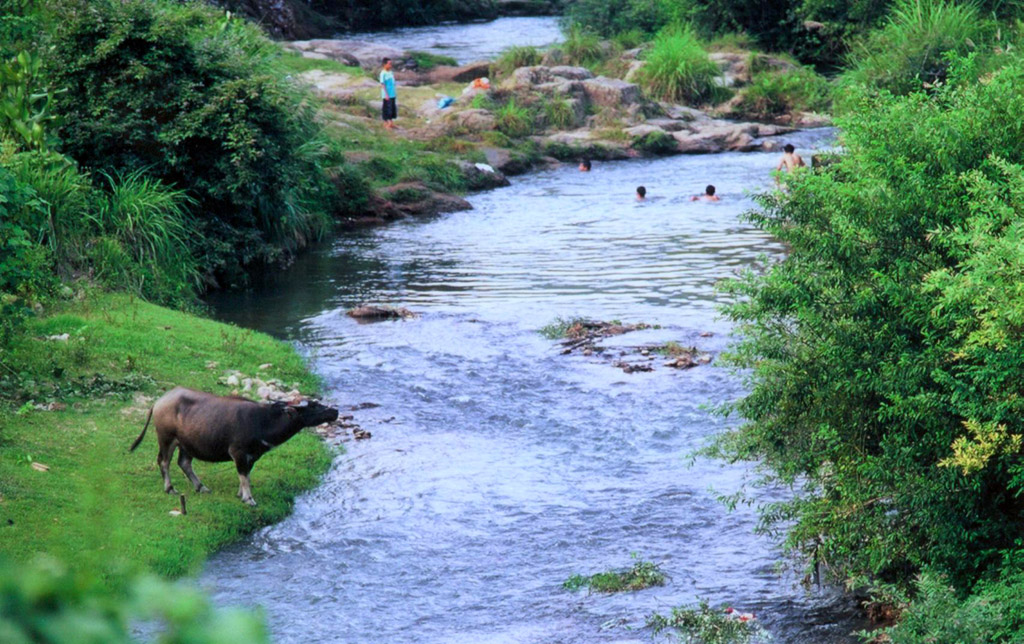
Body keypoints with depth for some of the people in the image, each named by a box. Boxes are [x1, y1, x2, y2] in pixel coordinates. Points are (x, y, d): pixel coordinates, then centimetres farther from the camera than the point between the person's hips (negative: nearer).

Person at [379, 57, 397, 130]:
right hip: (386, 95, -8)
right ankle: (386, 124, 8)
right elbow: (382, 84, -15)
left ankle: (391, 123, 23)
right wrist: (386, 95, -19)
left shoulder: (391, 72, 9)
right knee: (386, 109, -1)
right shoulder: (383, 73, -13)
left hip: (392, 95, 8)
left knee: (393, 108, 12)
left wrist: (394, 93, 15)